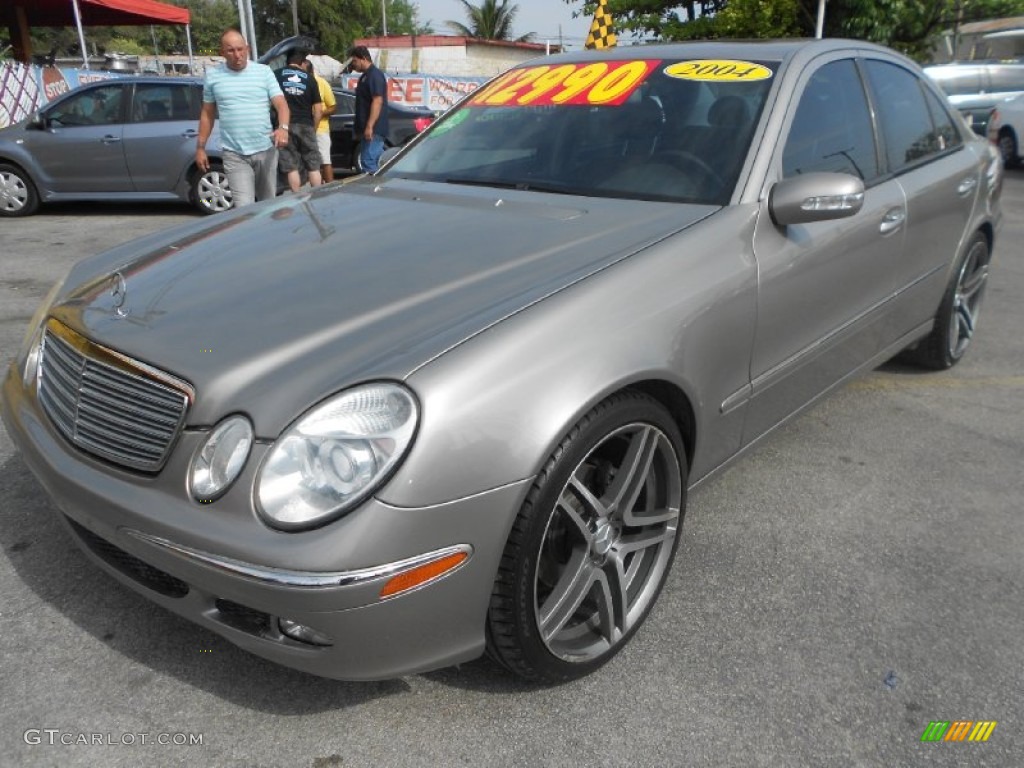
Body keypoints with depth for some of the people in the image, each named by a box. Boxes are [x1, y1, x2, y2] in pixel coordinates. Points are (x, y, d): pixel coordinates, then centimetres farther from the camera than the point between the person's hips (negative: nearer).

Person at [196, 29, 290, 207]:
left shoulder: (264, 72, 3)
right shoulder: (212, 76, 6)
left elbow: (281, 103, -5)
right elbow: (207, 113, 13)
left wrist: (283, 127, -26)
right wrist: (200, 147, 10)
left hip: (265, 150, 1)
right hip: (234, 154, -1)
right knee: (244, 207, -12)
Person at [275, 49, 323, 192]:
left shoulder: (276, 75, 6)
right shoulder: (309, 78, 8)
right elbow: (317, 110, 5)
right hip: (305, 125, 1)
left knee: (291, 167, 3)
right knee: (313, 166, 8)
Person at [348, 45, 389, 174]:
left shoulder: (375, 75, -10)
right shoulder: (365, 76, 21)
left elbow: (377, 101, -20)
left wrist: (369, 126, -27)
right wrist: (359, 128, 23)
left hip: (373, 130, -10)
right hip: (366, 129, 10)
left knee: (368, 163, -14)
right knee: (373, 163, 11)